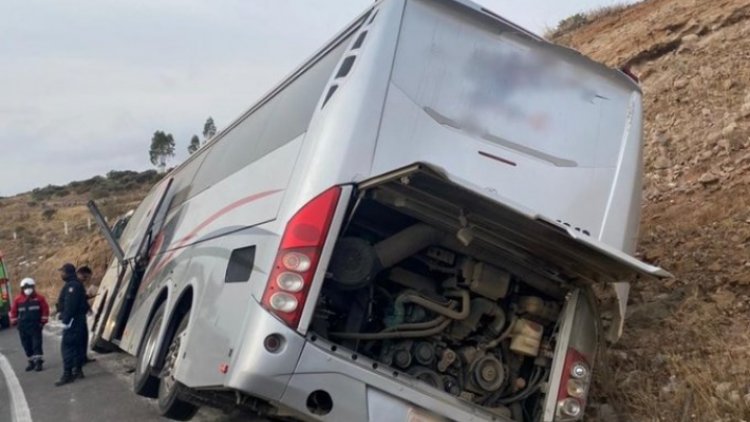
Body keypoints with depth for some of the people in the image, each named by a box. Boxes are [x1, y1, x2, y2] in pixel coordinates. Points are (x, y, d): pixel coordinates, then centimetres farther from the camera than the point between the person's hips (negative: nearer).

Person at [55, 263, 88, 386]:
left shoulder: (72, 286, -16)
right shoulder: (74, 284, 18)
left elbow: (70, 305, -24)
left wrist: (65, 320, -23)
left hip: (73, 320, -11)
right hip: (78, 320, 11)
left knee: (67, 347, -11)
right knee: (76, 346, 15)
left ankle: (67, 375, -12)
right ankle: (78, 371, 21)